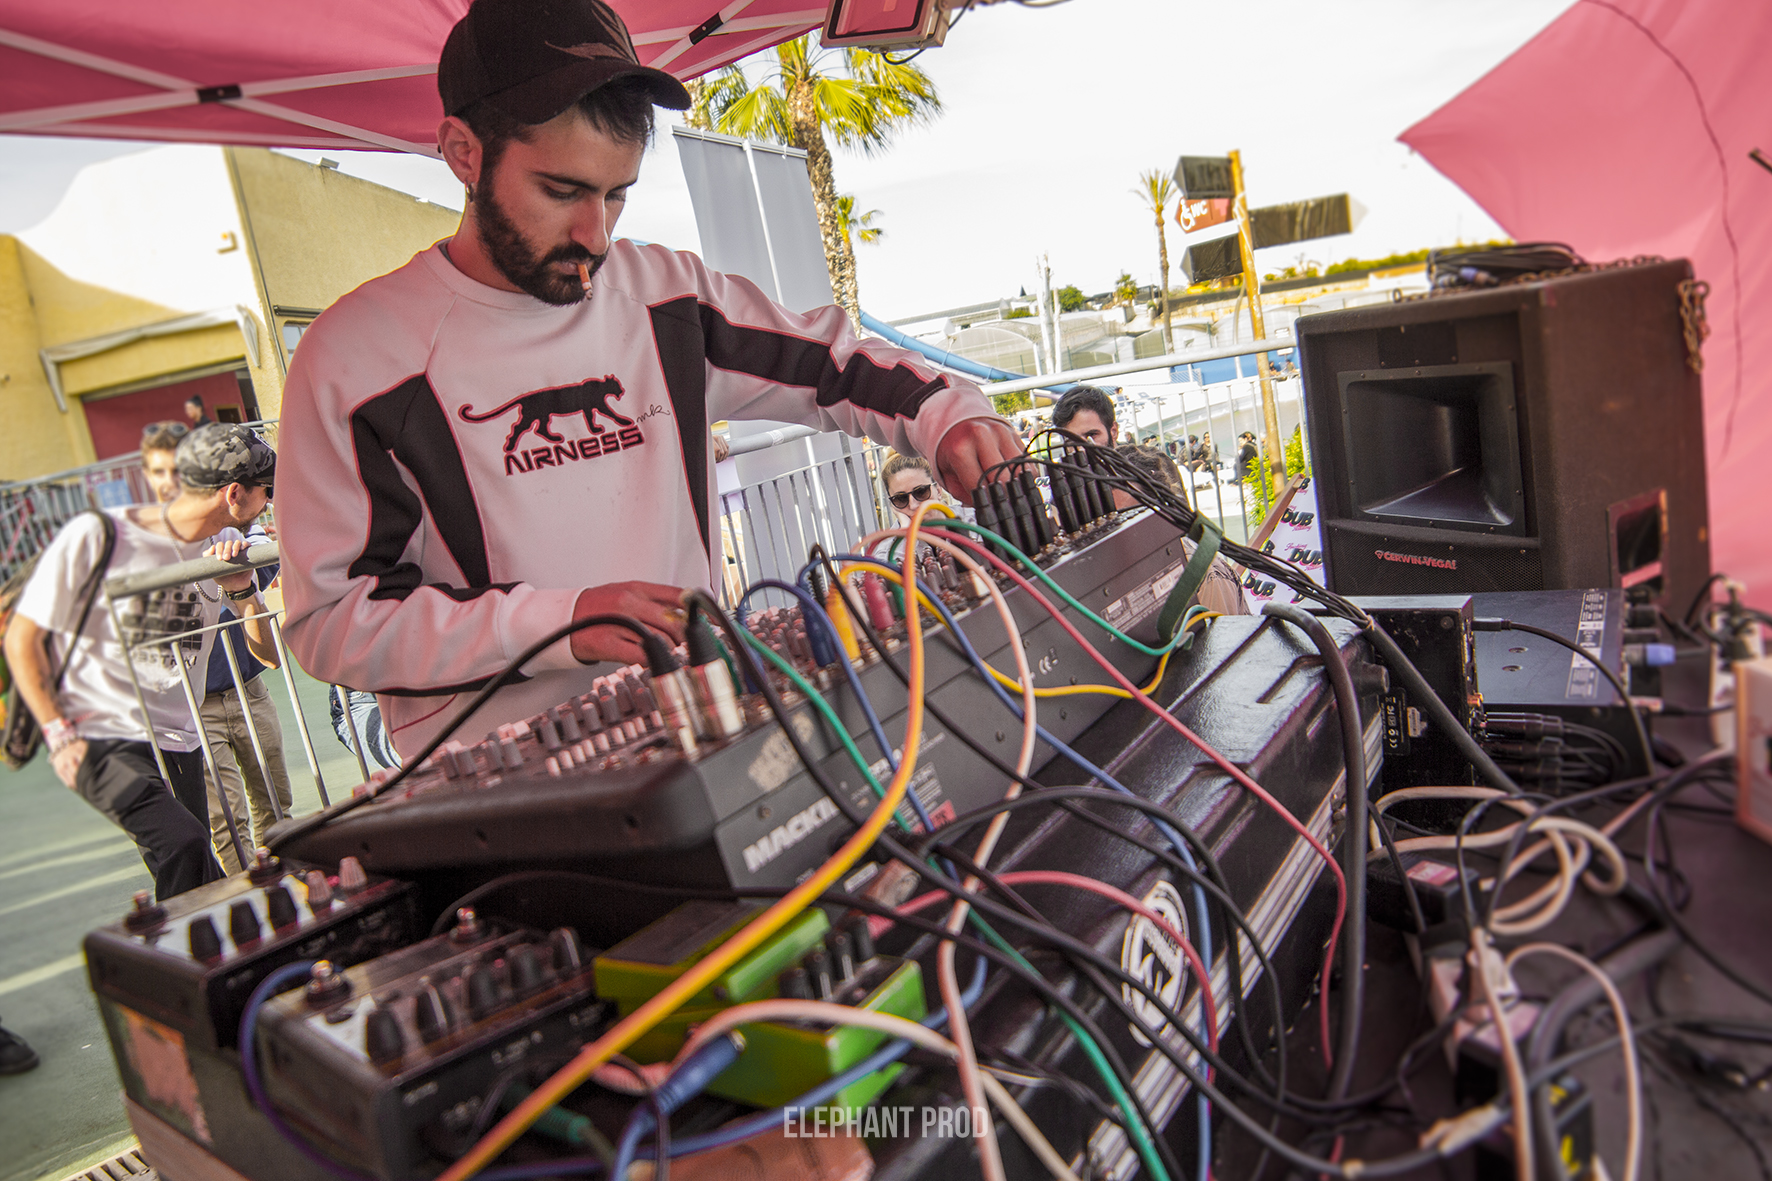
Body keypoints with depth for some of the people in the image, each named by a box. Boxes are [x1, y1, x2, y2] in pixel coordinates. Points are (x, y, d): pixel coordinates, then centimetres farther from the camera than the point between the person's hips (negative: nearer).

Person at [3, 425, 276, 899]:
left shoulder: (222, 551, 6)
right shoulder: (96, 535, -11)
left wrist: (242, 592, -14)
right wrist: (59, 732, -11)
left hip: (176, 743, 6)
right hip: (98, 737, -6)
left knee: (200, 881, 6)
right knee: (183, 844, -26)